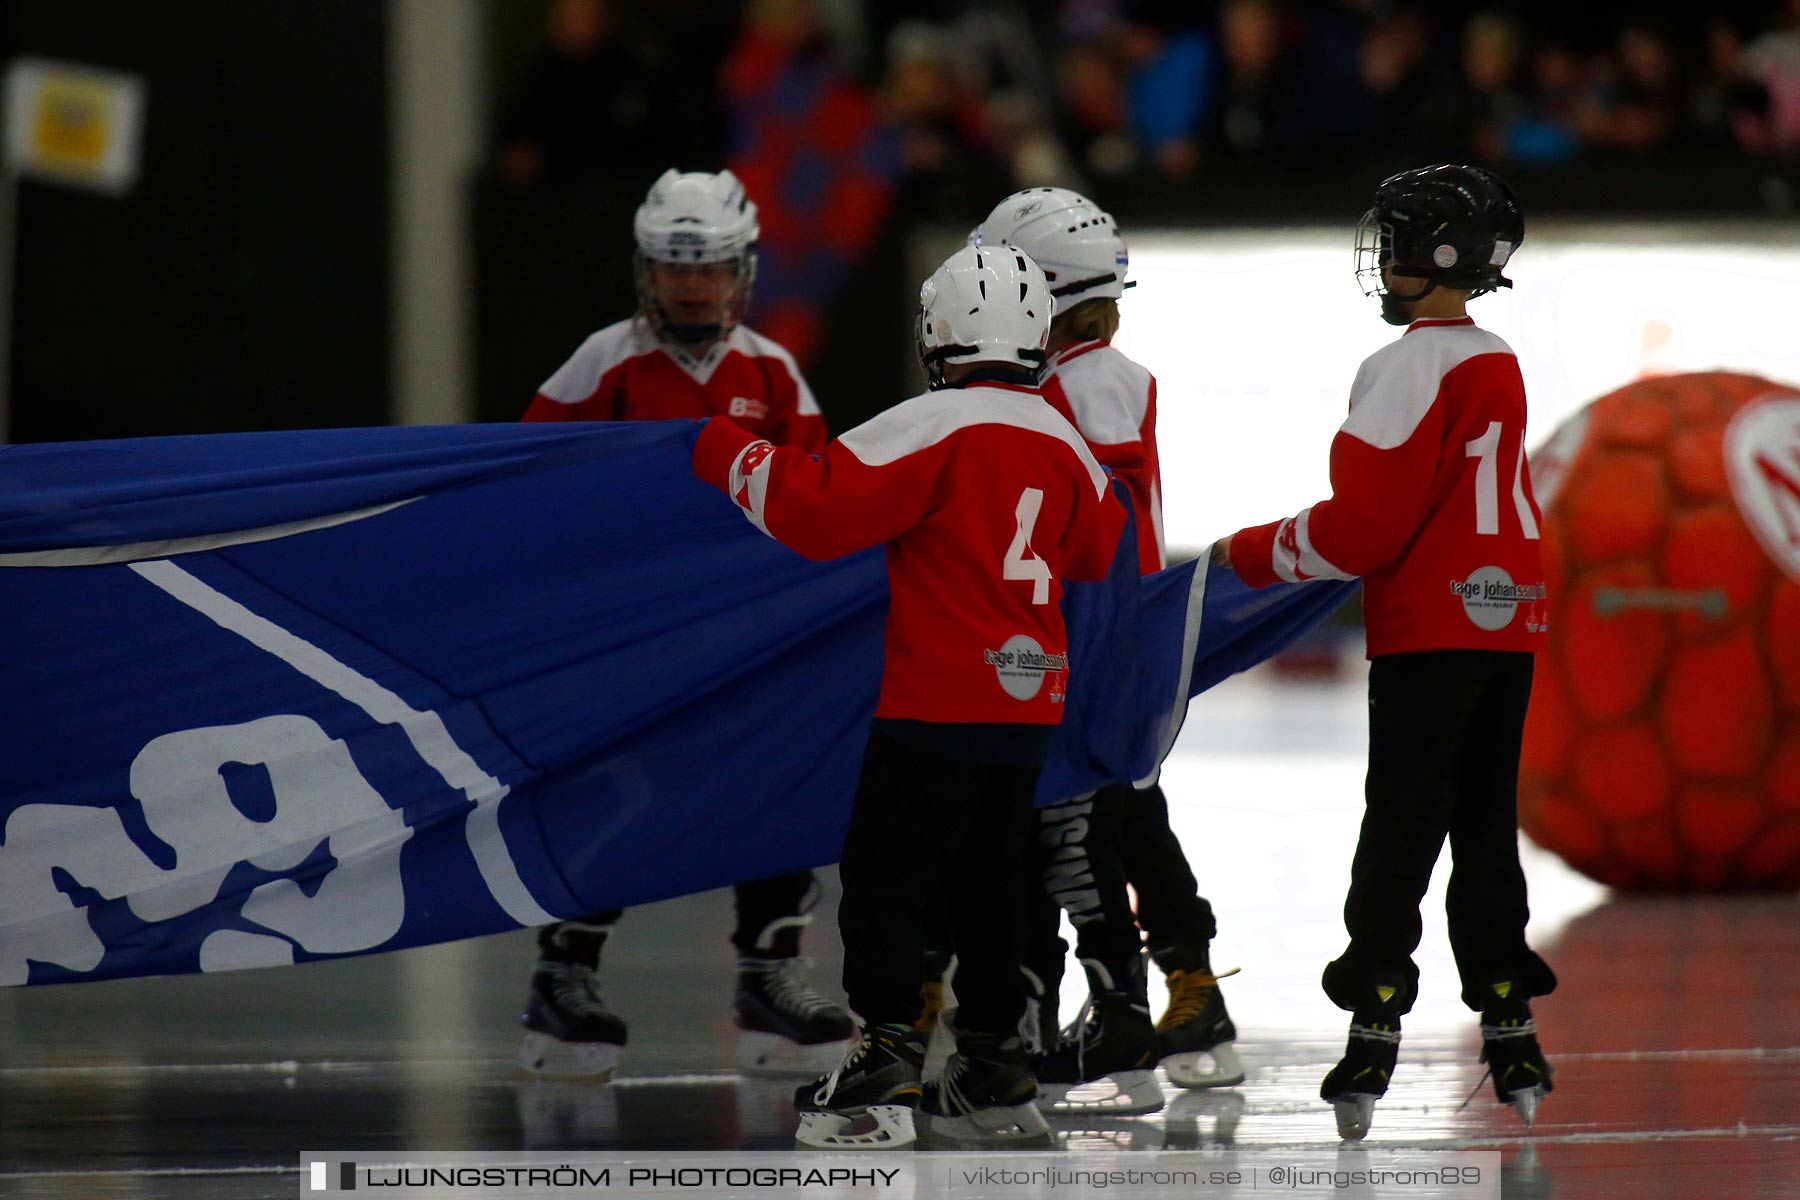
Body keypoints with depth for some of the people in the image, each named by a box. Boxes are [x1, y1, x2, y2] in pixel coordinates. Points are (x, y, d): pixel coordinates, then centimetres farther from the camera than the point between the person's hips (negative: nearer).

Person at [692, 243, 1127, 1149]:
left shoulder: (935, 428, -14)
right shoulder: (1062, 442, 8)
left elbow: (818, 508, -19)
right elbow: (1100, 551, 25)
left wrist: (730, 457, -5)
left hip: (938, 705, -7)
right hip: (1029, 707, 7)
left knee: (883, 878, -2)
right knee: (987, 880, 16)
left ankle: (886, 1063, -9)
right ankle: (995, 1070, 18)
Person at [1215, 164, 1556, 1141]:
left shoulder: (1408, 370, -14)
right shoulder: (1501, 366, 13)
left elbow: (1361, 527, -16)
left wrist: (1249, 554, -3)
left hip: (1429, 633, -8)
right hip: (1508, 626, 8)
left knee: (1400, 830, -7)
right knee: (1486, 830, 13)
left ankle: (1374, 1029, -11)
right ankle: (1510, 1037, 13)